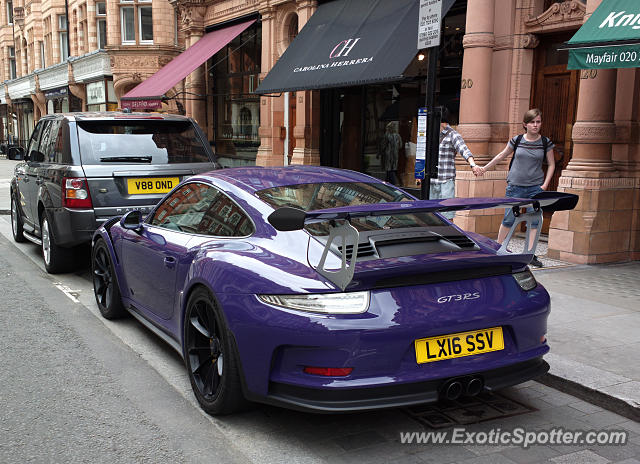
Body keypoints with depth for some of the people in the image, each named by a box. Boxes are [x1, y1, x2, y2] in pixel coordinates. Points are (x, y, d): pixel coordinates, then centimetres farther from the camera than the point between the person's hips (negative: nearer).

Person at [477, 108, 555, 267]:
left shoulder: (545, 142, 2)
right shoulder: (517, 140, 1)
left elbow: (551, 165, 8)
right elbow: (501, 155, 14)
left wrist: (545, 184, -2)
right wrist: (485, 168, 17)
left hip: (535, 188, 1)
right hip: (515, 186, -1)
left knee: (535, 220, -2)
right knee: (509, 218, 2)